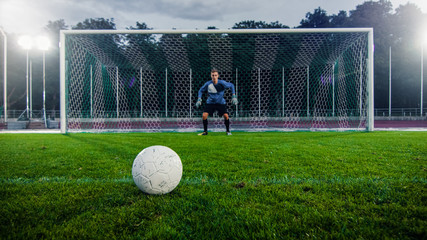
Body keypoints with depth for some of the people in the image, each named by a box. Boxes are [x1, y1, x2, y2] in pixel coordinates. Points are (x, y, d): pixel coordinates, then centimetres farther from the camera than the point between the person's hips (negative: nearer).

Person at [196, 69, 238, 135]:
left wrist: (234, 96, -4)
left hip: (221, 103, -1)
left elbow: (231, 85, 0)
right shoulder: (208, 84, -12)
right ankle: (205, 131, 5)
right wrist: (199, 99, -6)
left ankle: (227, 131, 10)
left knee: (226, 115, -15)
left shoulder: (222, 83, -16)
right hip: (210, 102, 1)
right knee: (204, 115, -15)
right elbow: (201, 90, 6)